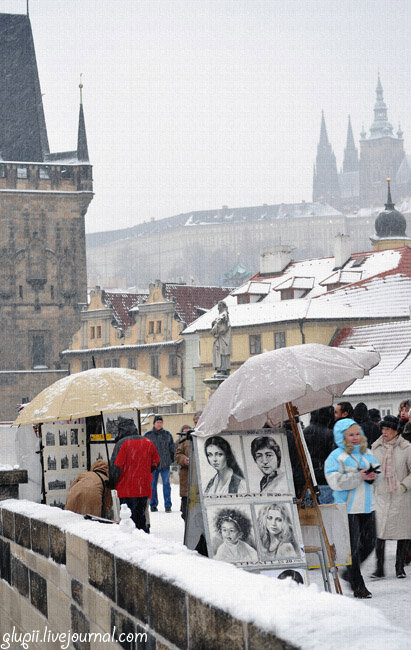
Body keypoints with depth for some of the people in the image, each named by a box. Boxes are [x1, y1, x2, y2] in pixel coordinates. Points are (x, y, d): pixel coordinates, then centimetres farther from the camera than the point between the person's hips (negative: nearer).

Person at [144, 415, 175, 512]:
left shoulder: (167, 434, 6)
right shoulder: (148, 435, 3)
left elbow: (172, 448, 12)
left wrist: (172, 459, 6)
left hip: (165, 464, 0)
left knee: (166, 484, -1)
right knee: (152, 485, 6)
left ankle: (168, 505, 2)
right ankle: (153, 505, 16)